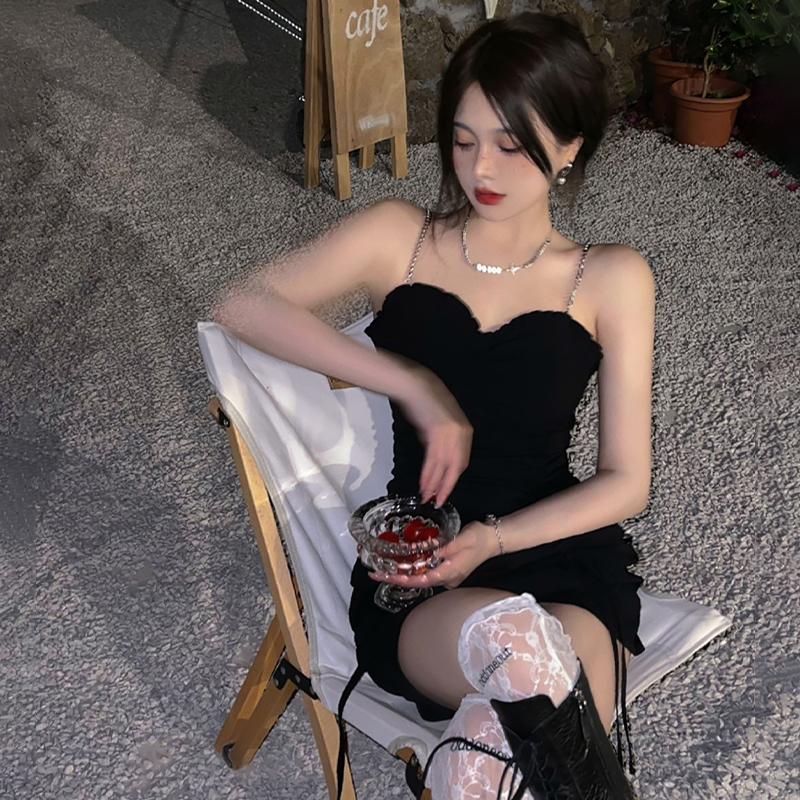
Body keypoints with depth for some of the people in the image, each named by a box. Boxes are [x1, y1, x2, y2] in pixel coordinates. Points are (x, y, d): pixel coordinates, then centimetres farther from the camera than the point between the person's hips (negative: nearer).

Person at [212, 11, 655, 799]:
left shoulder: (610, 280, 5)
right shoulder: (397, 237, 6)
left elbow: (626, 480, 4)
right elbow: (238, 305, -8)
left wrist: (492, 540, -13)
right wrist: (414, 386, -16)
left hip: (562, 554, 0)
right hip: (417, 582, 0)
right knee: (513, 636, -36)